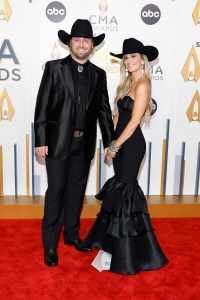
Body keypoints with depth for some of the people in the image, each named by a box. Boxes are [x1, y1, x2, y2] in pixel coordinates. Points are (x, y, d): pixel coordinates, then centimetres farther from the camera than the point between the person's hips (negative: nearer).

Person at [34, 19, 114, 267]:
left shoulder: (98, 74, 8)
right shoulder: (54, 68, -2)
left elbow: (104, 110, 9)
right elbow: (42, 106, -6)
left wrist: (109, 142, 6)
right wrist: (40, 140, -11)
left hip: (84, 143, 4)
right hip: (58, 141, -3)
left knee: (76, 191, 14)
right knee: (56, 192, 2)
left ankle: (72, 235, 32)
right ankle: (50, 244, 18)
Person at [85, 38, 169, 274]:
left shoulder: (142, 84, -13)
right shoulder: (127, 83, 13)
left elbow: (134, 121, -17)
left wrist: (115, 146, -12)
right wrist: (111, 143, 9)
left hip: (132, 144, -8)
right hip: (121, 142, 8)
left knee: (125, 190, -1)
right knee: (119, 188, 15)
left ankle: (129, 254, 16)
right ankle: (113, 239, 33)